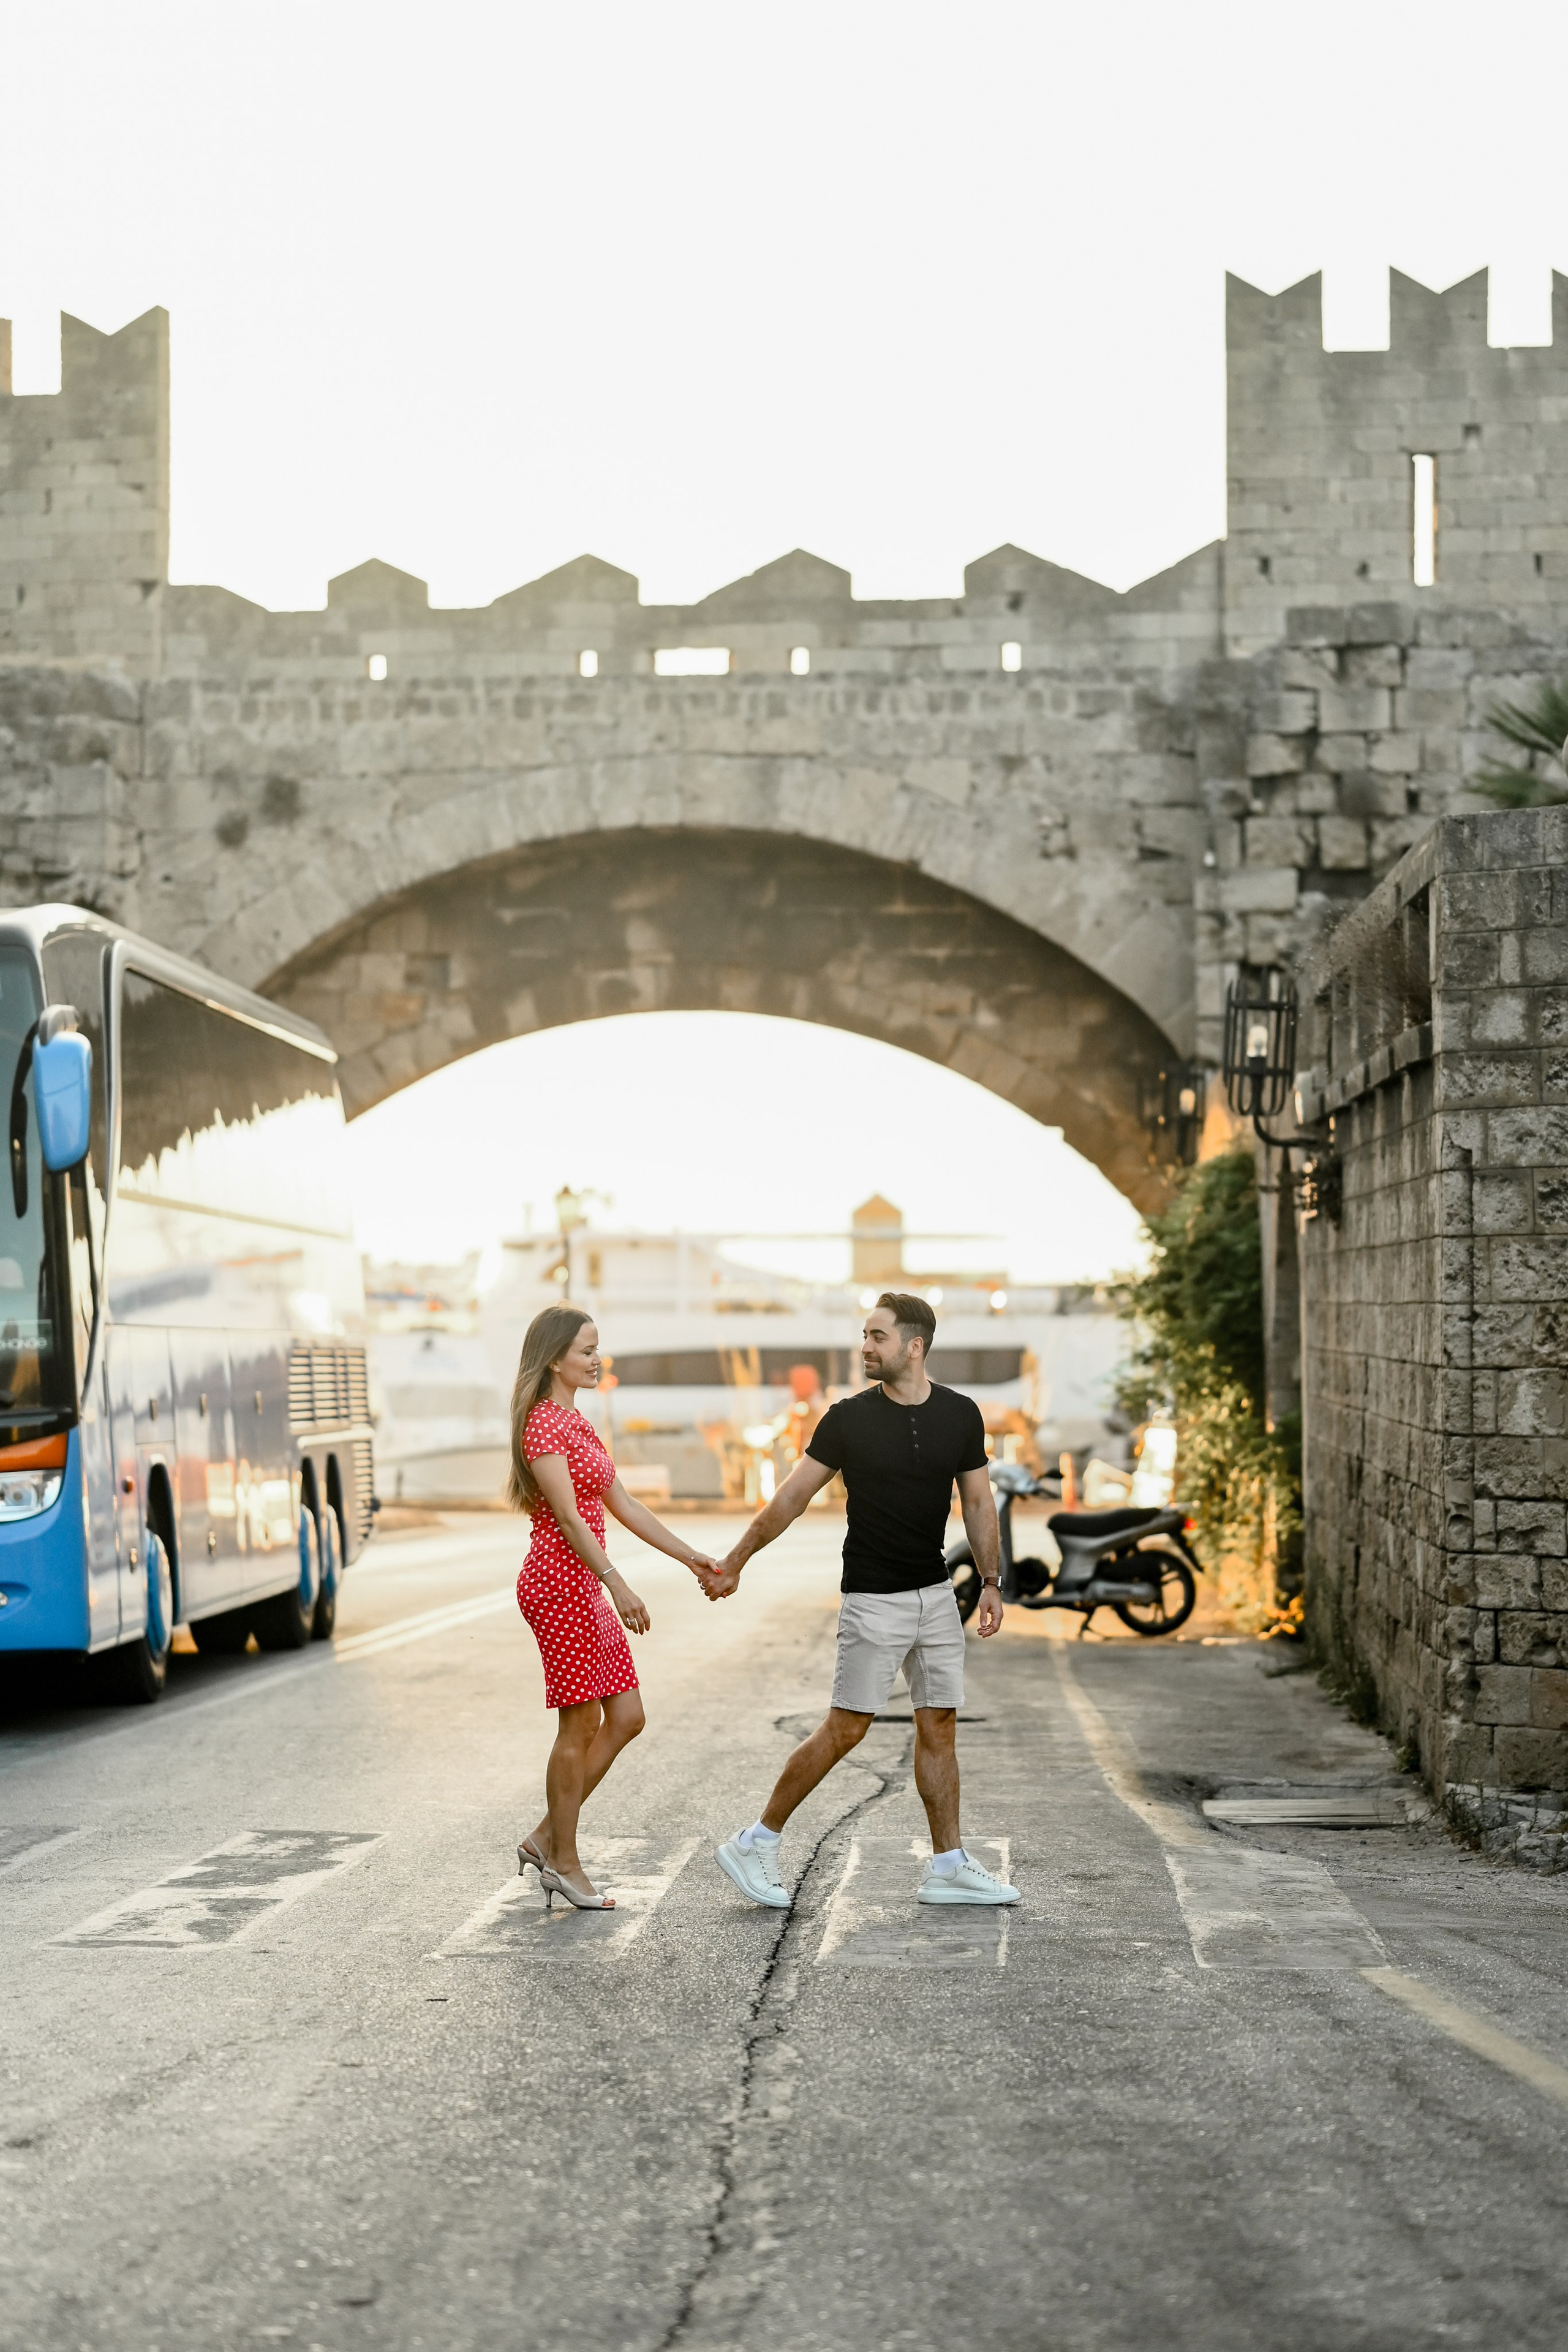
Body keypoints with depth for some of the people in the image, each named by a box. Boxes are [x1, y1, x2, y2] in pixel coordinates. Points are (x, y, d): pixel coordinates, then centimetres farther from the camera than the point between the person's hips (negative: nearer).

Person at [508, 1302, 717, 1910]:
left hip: (585, 1587, 10)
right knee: (580, 1725, -2)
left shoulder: (575, 1422, 17)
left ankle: (546, 1838, 15)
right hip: (560, 1583, -10)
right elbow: (567, 1516, -20)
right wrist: (616, 1584, -26)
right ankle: (564, 1863, 9)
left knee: (626, 1718, 9)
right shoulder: (543, 1423, -13)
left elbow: (621, 1505, 18)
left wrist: (690, 1556, 16)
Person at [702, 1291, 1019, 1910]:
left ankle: (949, 1867, 13)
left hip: (936, 1595, 4)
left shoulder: (960, 1415, 1)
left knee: (939, 1727, 6)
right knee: (845, 1730, -6)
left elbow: (978, 1502, 9)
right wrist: (733, 1563, 0)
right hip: (872, 1598, -4)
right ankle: (755, 1844, 3)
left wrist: (992, 1583, 5)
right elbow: (792, 1497, -2)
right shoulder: (849, 1418, -8)